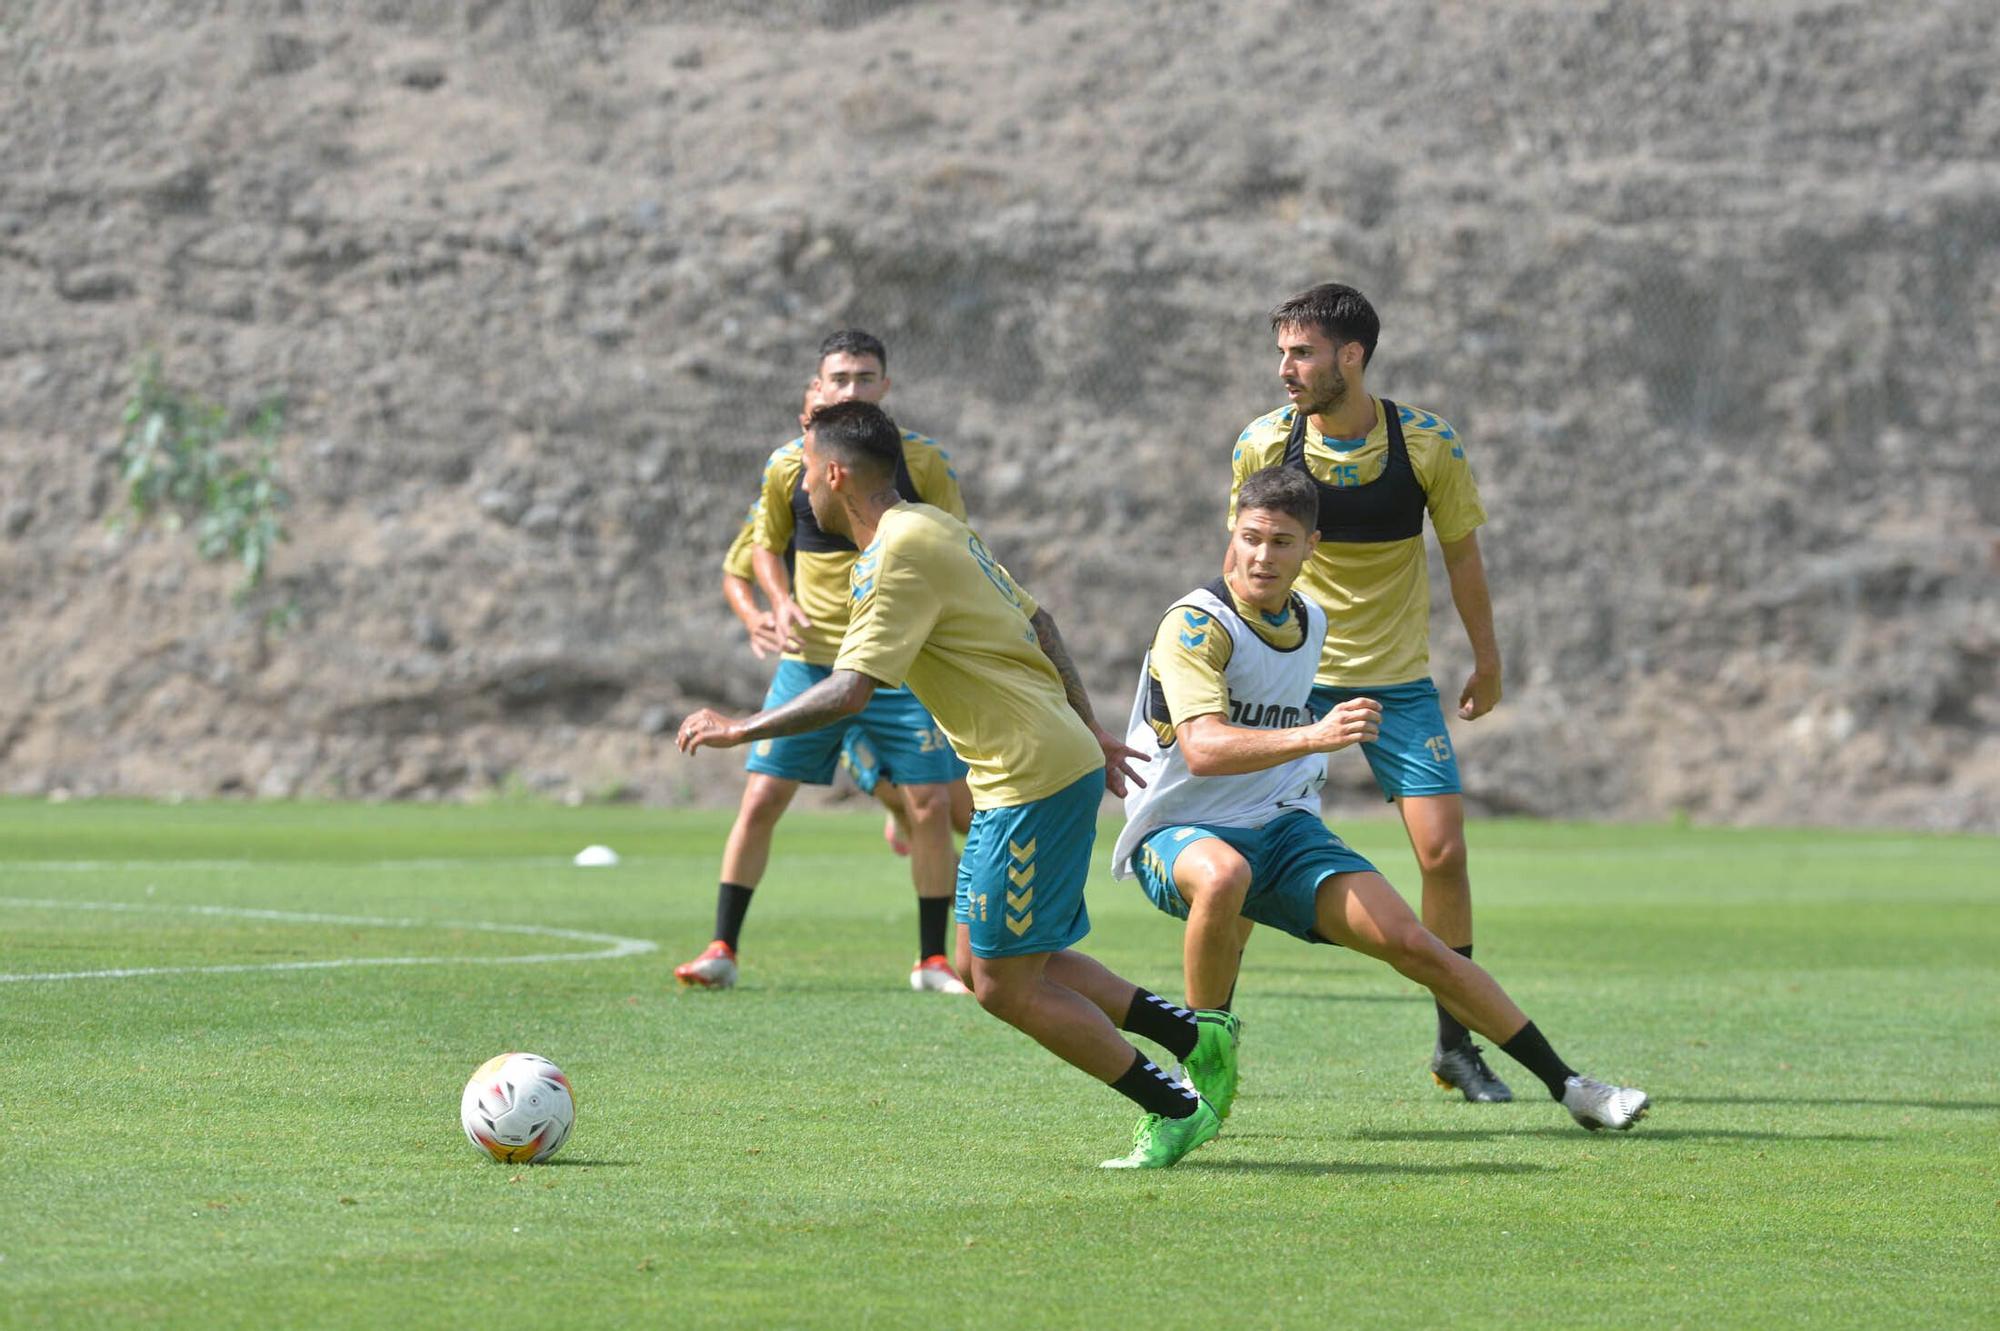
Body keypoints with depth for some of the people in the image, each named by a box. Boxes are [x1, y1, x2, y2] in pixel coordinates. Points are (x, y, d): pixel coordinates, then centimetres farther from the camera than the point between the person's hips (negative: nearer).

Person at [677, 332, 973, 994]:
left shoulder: (922, 461, -3)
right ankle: (722, 950, 7)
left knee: (930, 806, -5)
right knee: (761, 799, -5)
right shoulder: (789, 466, -1)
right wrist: (779, 605, -2)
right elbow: (766, 545, 15)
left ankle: (932, 961, 8)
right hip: (810, 661, 1)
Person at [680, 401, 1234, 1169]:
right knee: (981, 960, 14)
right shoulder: (935, 529, 14)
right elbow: (1035, 623, 21)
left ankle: (1175, 1112, 3)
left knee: (1005, 985, -4)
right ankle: (1191, 1036, 17)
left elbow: (850, 692, -23)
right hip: (1059, 758, 10)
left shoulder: (900, 555, -17)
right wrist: (1090, 731, 27)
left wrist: (740, 730, -13)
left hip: (1034, 781, -10)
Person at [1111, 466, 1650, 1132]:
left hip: (1284, 828, 6)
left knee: (1413, 944, -9)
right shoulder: (1196, 623, -17)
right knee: (1223, 875, -42)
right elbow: (1202, 750, -34)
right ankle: (1206, 1050, -20)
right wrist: (1313, 736, -45)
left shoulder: (1312, 622, 7)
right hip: (1179, 835, -6)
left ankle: (1565, 1083, 0)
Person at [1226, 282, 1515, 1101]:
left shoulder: (1428, 447, -11)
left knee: (1443, 850, -7)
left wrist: (1487, 662, 11)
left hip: (1399, 680, 0)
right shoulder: (1261, 446, -9)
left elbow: (1460, 550, 4)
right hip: (1291, 674, 0)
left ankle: (1457, 1046, 7)